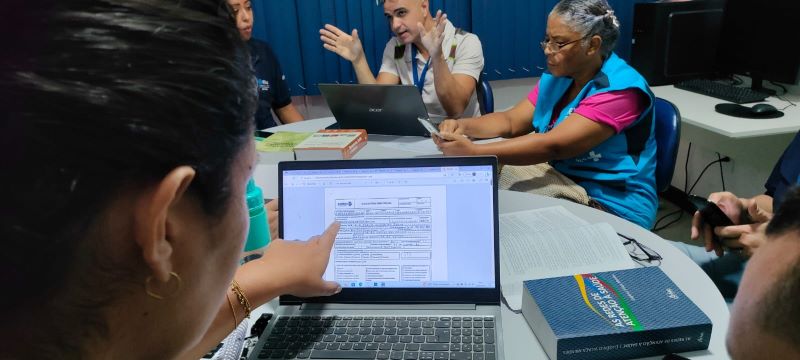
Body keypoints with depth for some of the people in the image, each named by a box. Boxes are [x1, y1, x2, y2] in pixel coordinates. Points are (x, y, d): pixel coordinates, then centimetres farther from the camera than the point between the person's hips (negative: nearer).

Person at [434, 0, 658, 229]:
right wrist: (464, 125, -15)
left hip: (612, 206, -6)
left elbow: (553, 146, -29)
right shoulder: (557, 77, 5)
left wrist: (474, 152, -34)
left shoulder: (620, 89, -20)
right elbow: (511, 121, 5)